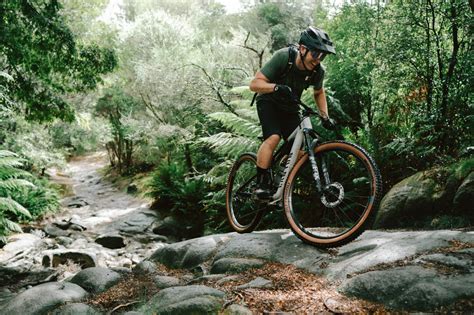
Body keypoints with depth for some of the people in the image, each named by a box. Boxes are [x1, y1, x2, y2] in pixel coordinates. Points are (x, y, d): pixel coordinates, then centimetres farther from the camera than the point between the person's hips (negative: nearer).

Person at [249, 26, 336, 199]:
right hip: (269, 102, -4)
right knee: (273, 138, -28)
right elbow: (255, 84, -29)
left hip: (290, 107, 4)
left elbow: (319, 93, 8)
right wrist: (277, 87, -46)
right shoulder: (283, 57, -29)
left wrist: (325, 116, -4)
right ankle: (262, 183, -19)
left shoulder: (318, 70, -16)